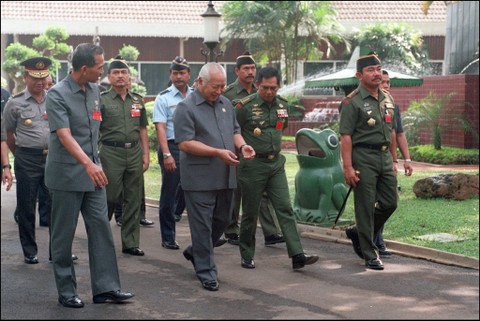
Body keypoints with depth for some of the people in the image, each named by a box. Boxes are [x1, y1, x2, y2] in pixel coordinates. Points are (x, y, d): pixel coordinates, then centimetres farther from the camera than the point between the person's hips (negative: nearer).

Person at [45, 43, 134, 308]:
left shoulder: (94, 90, 7)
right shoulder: (57, 94, -14)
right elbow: (64, 135, -24)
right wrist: (87, 163, -37)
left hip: (93, 172, 6)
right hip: (67, 174, -6)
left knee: (101, 228, 2)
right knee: (64, 234, 4)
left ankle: (105, 287, 7)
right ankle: (66, 291, 13)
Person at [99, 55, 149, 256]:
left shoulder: (137, 101, 13)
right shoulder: (102, 100, -2)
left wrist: (146, 154, 9)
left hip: (134, 152, 5)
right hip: (111, 152, -4)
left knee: (133, 200, 6)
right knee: (109, 198, 0)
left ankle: (130, 243, 14)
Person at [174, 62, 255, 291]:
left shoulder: (225, 104, 13)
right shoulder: (186, 107, -9)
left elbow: (234, 131, 22)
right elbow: (184, 143, -16)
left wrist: (242, 146, -1)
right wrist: (218, 152, -22)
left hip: (226, 177, 7)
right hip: (200, 178, -7)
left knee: (222, 220, 16)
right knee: (203, 226, 0)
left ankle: (195, 252, 37)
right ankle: (206, 272, 10)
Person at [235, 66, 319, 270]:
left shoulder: (283, 105, 6)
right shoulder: (245, 106, -12)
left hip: (276, 163, 4)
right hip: (252, 165, -4)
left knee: (285, 209, -3)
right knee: (250, 213, 5)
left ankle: (297, 255, -7)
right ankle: (247, 256, 19)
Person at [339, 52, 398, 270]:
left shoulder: (387, 99, 14)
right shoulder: (352, 102, -9)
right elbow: (346, 136, -13)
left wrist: (392, 159, 18)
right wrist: (348, 167, -19)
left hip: (384, 157, 7)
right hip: (363, 158, -7)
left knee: (390, 203, 8)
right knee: (365, 207, -1)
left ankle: (357, 233, 29)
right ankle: (370, 255, 7)